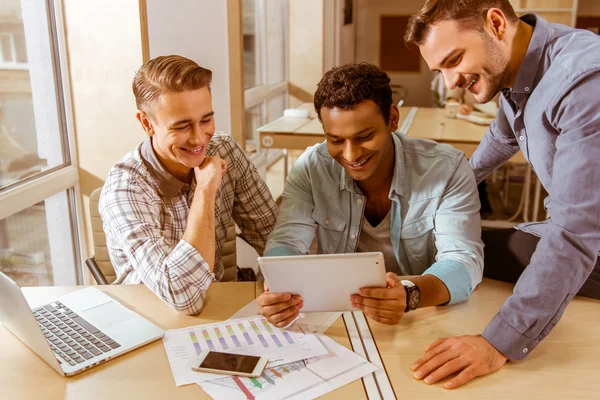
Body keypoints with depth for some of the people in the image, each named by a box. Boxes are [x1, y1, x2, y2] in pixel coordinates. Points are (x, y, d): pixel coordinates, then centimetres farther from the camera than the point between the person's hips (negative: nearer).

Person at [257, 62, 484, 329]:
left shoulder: (447, 169, -13)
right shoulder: (311, 168, -8)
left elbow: (464, 261, -21)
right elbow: (286, 244, -11)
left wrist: (410, 294, -43)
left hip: (426, 317, 0)